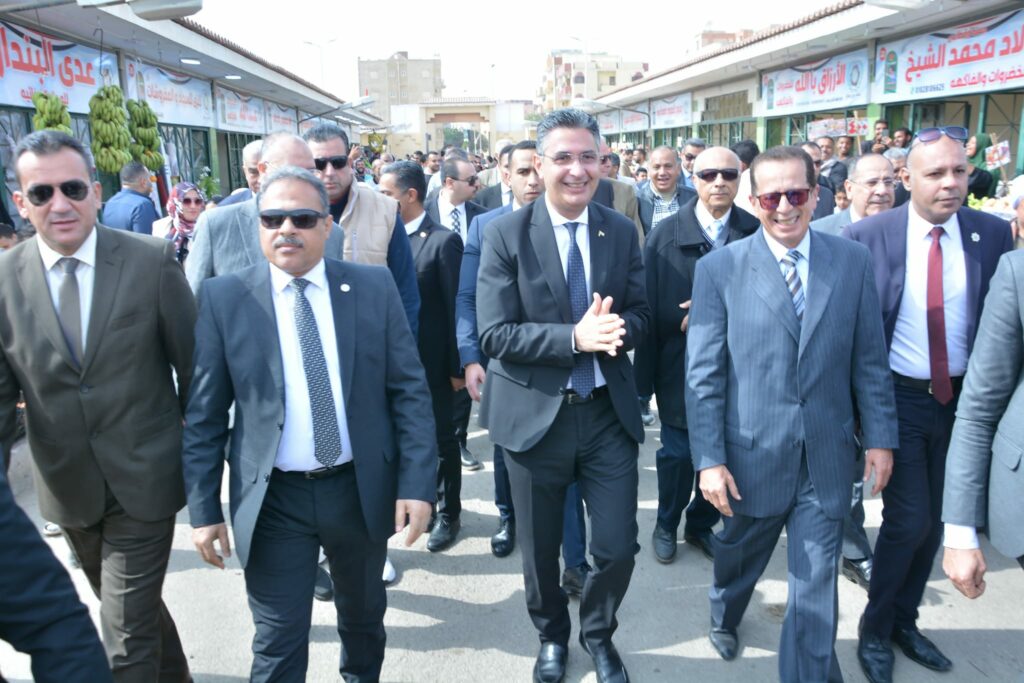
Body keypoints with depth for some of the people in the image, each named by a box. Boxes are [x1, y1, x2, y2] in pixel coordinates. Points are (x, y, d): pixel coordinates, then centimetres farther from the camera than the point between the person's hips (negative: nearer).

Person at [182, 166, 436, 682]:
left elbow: (410, 391, -4)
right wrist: (203, 510, -2)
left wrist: (417, 483, -9)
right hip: (271, 500, -1)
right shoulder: (223, 298, -5)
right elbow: (203, 415, -1)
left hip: (363, 489, 2)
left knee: (363, 615, 24)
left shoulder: (374, 287, -4)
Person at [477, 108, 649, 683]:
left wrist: (616, 328, -20)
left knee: (618, 549, 7)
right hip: (536, 414, -2)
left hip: (609, 411, 2)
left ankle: (599, 633, 39)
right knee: (540, 548, 17)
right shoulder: (507, 235, -9)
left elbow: (641, 316, 3)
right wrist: (574, 338, -26)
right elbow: (495, 335, -14)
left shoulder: (622, 232, 2)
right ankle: (553, 635, 47)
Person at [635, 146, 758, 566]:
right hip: (681, 366, -1)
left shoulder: (756, 234, -5)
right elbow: (649, 304, -7)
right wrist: (645, 375, -8)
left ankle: (701, 525, 36)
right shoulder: (666, 234, -5)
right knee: (677, 453, 10)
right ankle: (666, 526, 34)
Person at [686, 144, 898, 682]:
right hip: (753, 454, 0)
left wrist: (880, 436, 2)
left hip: (828, 457, 1)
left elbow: (869, 361, 4)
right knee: (739, 553, 23)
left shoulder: (852, 261, -1)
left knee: (816, 585, 8)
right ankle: (725, 618, 54)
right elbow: (703, 374, -10)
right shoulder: (719, 268, -8)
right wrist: (710, 458, -12)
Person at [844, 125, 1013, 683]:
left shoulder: (994, 235, -3)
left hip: (962, 398, 4)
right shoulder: (866, 237, -11)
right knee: (910, 519, -4)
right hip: (899, 397, -3)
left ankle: (904, 620, 36)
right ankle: (874, 627, 21)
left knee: (934, 517, 15)